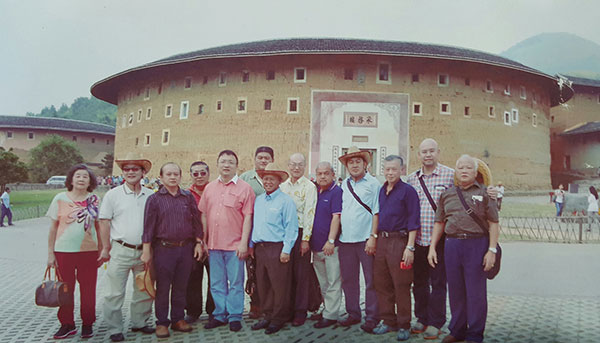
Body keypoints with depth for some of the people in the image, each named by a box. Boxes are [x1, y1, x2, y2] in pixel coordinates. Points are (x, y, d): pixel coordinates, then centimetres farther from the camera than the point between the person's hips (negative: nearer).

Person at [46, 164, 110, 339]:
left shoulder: (94, 200, 3)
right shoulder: (60, 198, 2)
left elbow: (99, 225, 9)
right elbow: (53, 227, 5)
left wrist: (104, 249, 6)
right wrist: (51, 253, 2)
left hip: (89, 251, 0)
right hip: (64, 251, 0)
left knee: (88, 290, 5)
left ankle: (87, 324, 20)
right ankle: (67, 324, 24)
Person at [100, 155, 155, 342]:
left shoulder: (150, 195, 6)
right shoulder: (113, 195, -1)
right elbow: (104, 223, 0)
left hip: (144, 251, 3)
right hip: (121, 251, -3)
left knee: (145, 290, 12)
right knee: (115, 293, 0)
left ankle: (139, 322, 29)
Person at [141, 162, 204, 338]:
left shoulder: (188, 197, 8)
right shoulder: (154, 199, 0)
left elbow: (196, 221, 11)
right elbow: (148, 226, -2)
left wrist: (198, 243, 6)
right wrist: (146, 251, -5)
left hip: (186, 248, 3)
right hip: (163, 249, -2)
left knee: (181, 286, 11)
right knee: (163, 287, 4)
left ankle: (178, 319, 24)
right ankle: (162, 323, 16)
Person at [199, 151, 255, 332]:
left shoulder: (244, 188, -4)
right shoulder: (209, 188, 10)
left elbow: (248, 218, -7)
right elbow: (204, 215, 12)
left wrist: (244, 243, -12)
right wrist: (203, 241, 8)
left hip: (235, 245, -4)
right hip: (213, 245, 4)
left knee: (235, 283, 5)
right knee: (216, 283, 13)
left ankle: (235, 316, 18)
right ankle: (219, 315, 26)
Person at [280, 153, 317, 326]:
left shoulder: (309, 187, -3)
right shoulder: (282, 186, 12)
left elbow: (310, 214, -9)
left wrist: (305, 239, -14)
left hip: (301, 233, -4)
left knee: (301, 274, 1)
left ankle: (300, 312, 11)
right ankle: (287, 308, 20)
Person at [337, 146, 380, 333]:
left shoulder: (373, 183, -1)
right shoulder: (344, 185, 15)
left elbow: (377, 212, -5)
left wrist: (373, 236, -13)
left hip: (366, 240, -5)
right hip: (345, 240, 5)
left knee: (371, 281, 1)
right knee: (348, 280, 12)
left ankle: (371, 318, 12)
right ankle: (353, 314, 26)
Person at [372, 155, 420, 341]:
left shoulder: (408, 191, -6)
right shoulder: (381, 190, 13)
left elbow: (413, 221, -9)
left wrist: (410, 247, -15)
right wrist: (374, 239, 14)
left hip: (399, 241, -6)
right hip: (381, 240, 7)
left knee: (401, 286, 0)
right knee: (381, 284, 11)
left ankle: (404, 326, 13)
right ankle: (388, 321, 25)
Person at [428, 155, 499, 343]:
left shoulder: (484, 193, 2)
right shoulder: (447, 194, 13)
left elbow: (494, 224, -2)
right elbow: (439, 223, 16)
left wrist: (492, 250, -9)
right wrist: (432, 248, 10)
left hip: (477, 244, -3)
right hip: (452, 244, 4)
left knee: (475, 292, 2)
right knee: (455, 290, 11)